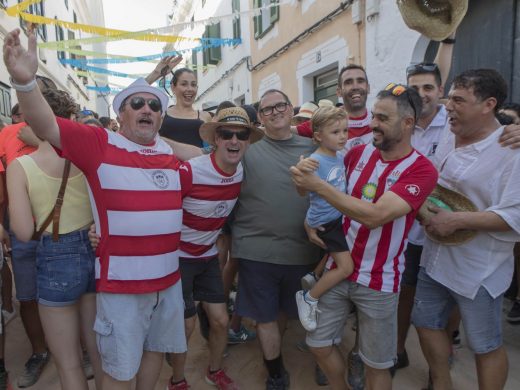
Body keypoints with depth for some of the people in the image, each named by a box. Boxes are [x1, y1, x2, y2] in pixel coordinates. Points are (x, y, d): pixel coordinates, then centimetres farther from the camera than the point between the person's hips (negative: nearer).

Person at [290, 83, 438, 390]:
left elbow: (373, 216, -27)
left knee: (377, 364, 11)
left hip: (378, 281, -4)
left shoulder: (421, 170, -14)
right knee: (319, 343, 14)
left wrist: (317, 185, -27)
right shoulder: (359, 153, 1)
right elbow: (326, 194, 14)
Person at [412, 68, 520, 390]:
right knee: (426, 323, 20)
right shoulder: (448, 140, 4)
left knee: (486, 346, 13)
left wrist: (456, 220, -26)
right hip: (435, 259, 7)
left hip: (479, 269, -7)